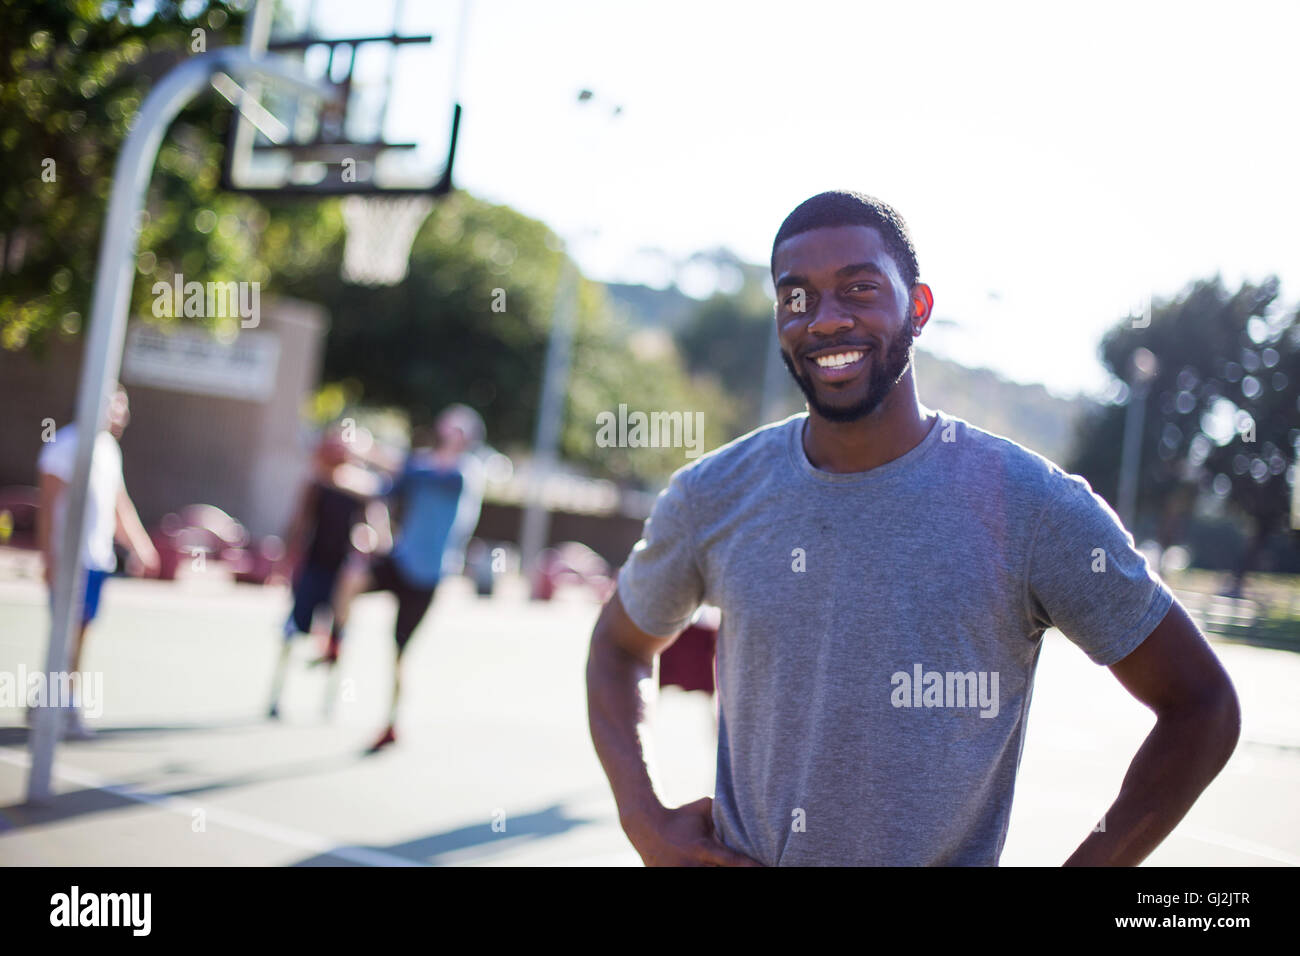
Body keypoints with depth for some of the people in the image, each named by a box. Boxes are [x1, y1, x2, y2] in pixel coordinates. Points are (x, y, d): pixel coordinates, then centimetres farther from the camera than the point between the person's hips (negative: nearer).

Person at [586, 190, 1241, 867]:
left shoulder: (1033, 506, -13)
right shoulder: (711, 499, -5)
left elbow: (1202, 706, -6)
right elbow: (620, 646, 12)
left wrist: (1084, 865, -12)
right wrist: (645, 823, -2)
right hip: (738, 858, 2)